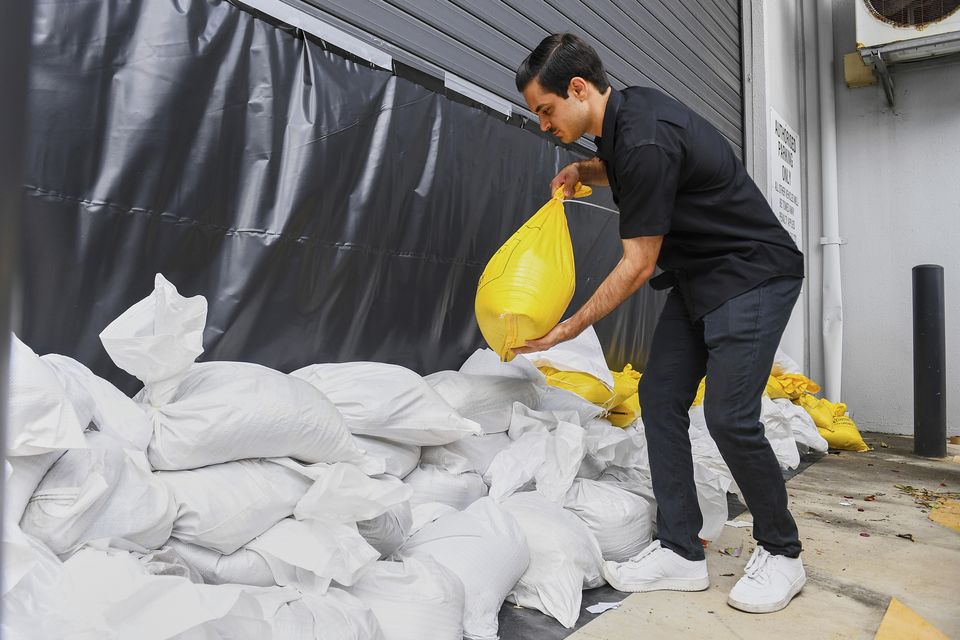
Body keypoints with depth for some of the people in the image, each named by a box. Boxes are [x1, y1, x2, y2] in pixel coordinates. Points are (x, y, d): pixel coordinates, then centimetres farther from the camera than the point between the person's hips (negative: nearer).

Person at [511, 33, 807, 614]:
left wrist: (572, 328, -13)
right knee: (660, 397, 0)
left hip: (755, 275, -9)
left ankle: (782, 555, 9)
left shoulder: (645, 141, -26)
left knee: (728, 415, -15)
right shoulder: (626, 111, 3)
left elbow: (639, 264, -21)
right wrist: (584, 171, 5)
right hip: (697, 276, 10)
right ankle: (682, 553, 5)